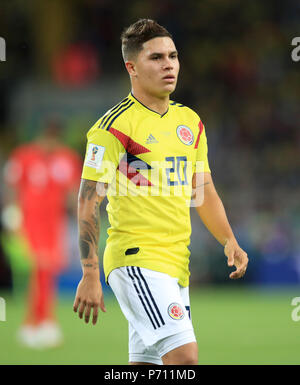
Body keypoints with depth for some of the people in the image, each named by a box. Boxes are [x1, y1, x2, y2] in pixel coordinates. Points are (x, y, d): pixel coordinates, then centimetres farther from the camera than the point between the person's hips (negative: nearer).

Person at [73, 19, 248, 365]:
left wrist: (228, 241, 5)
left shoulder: (190, 122, 14)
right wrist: (89, 276, -17)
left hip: (177, 264, 8)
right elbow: (88, 202, -11)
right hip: (136, 258, -8)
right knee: (184, 355, -20)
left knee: (147, 362, 8)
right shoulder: (115, 125, -9)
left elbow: (204, 193, 22)